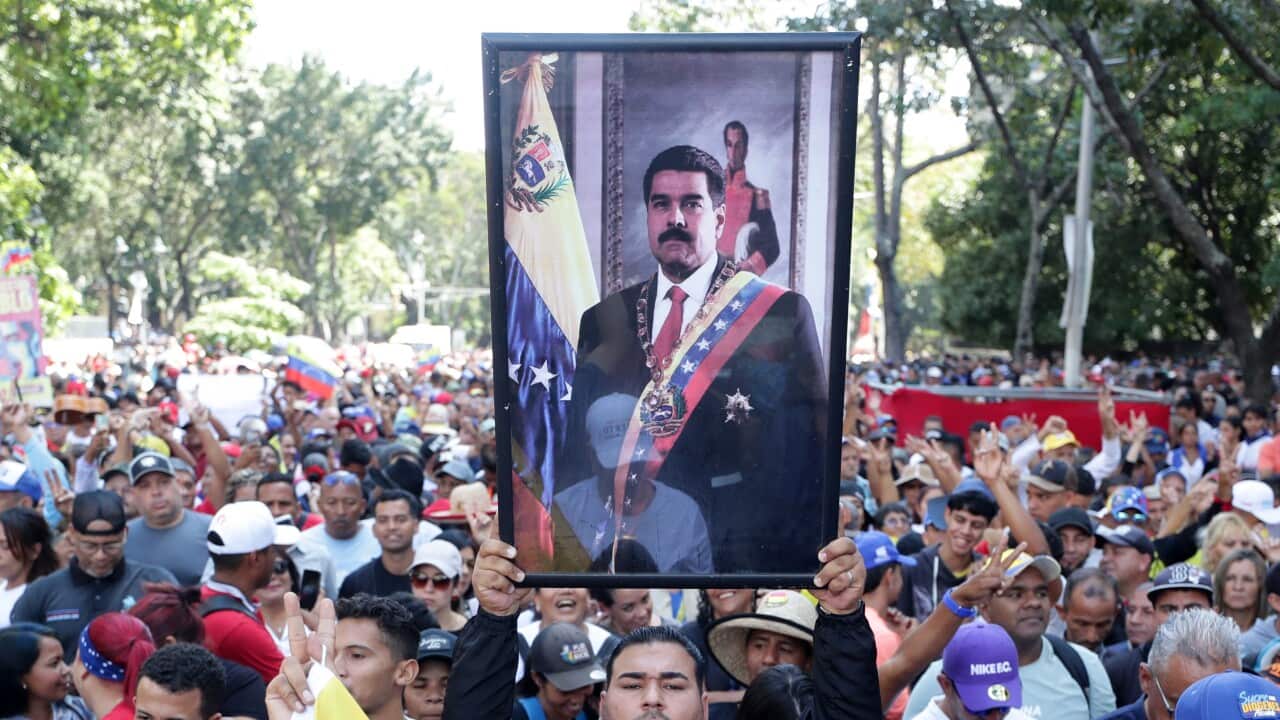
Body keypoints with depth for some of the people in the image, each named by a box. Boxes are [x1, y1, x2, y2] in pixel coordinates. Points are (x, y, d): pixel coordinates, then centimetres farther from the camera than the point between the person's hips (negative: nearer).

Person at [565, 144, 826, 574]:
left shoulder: (782, 314, -1)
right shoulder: (603, 321, 10)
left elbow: (804, 457, -3)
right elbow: (578, 452, 12)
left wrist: (788, 553, -10)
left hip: (739, 554, -3)